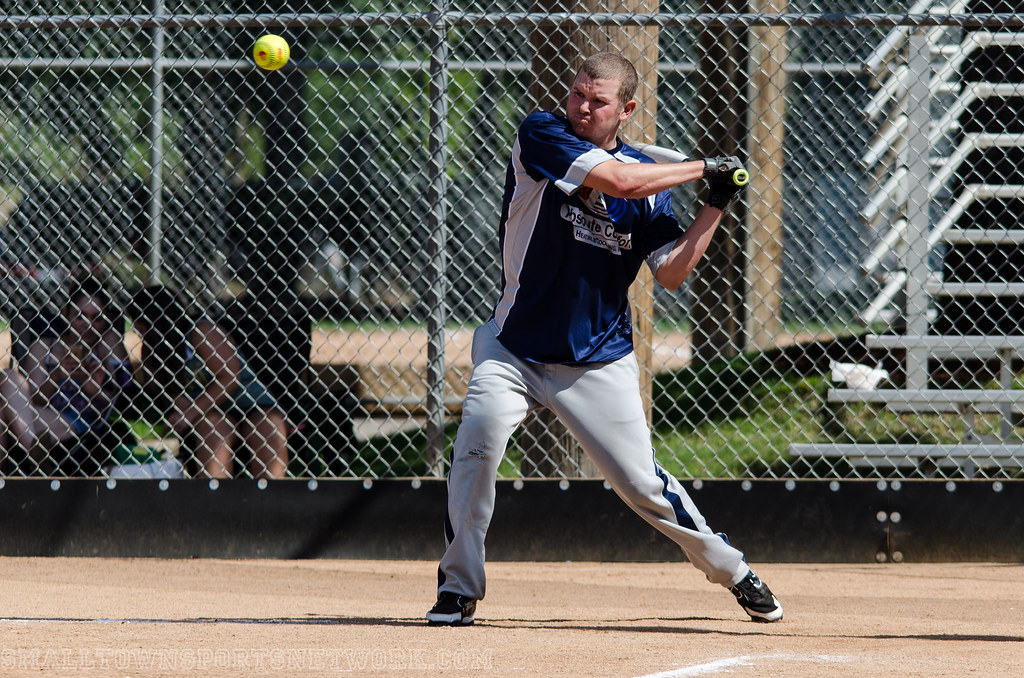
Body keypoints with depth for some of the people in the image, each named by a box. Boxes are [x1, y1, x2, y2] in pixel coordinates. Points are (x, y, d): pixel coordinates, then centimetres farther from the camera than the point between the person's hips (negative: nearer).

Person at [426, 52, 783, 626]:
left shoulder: (649, 177, 1)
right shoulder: (542, 136, -8)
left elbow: (672, 273, -3)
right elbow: (616, 180, -22)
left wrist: (716, 207, -11)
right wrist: (705, 167, -11)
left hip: (600, 361, 1)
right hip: (516, 349, -1)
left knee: (643, 483, -1)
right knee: (479, 438, -24)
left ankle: (731, 569, 22)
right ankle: (458, 589, -12)